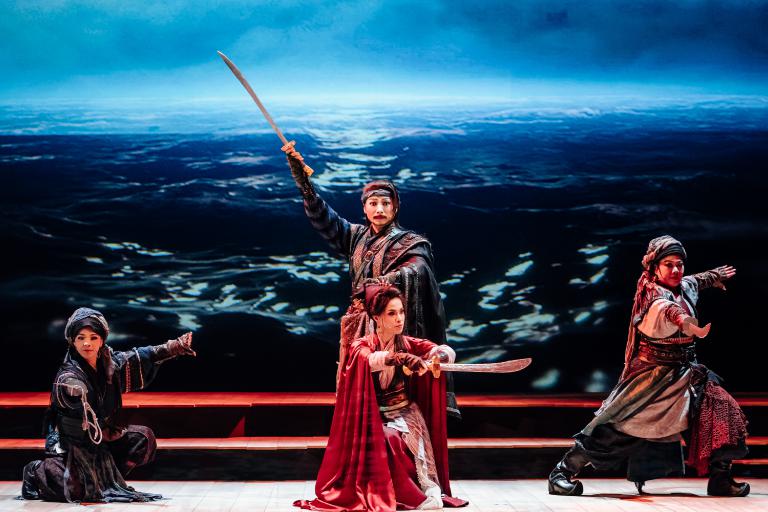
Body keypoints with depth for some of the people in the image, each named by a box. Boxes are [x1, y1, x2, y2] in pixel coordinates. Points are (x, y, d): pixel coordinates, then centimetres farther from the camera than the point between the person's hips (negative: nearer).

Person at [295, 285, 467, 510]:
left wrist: (438, 356, -36)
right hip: (375, 417, -3)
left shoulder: (407, 344, 3)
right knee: (390, 441, -32)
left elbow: (448, 351, -11)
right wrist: (400, 357, -50)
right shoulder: (361, 346, -6)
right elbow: (369, 359, -32)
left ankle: (430, 490, -26)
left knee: (416, 437, -28)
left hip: (406, 413, 3)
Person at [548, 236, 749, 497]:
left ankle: (720, 478, 5)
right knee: (618, 423, -12)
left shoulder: (686, 287, 6)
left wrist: (717, 275, 52)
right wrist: (685, 322, -67)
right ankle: (562, 472, -6)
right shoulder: (653, 292, -18)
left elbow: (698, 280, 33)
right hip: (652, 374, -7)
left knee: (721, 408, -5)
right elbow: (665, 307, -44)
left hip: (684, 374, 8)